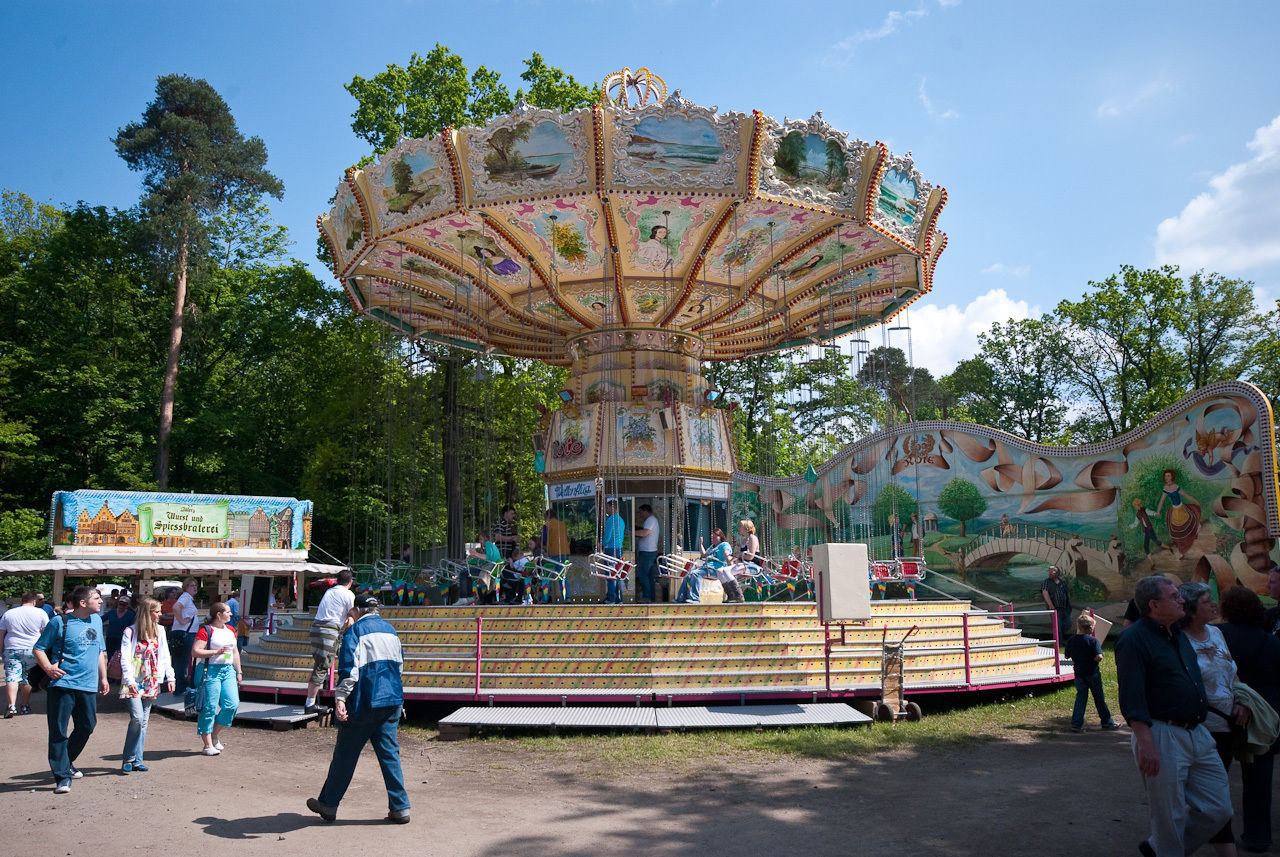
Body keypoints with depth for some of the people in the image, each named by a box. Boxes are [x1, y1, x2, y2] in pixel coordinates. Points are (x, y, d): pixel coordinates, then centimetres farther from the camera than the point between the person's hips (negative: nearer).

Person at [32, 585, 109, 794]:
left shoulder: (97, 620, 12)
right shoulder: (59, 622, -5)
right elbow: (38, 649, -1)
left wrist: (103, 677, 19)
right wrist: (48, 668, -17)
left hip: (88, 685, 6)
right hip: (63, 684, -5)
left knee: (87, 726, 11)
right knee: (58, 731, -4)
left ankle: (67, 762, 34)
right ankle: (62, 777, 1)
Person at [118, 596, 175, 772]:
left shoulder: (160, 630, 10)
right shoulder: (131, 631, -5)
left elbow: (164, 655, 13)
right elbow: (125, 658, -10)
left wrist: (170, 677, 7)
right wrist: (130, 681, -20)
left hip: (151, 682, 5)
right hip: (134, 682, -5)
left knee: (144, 721, 6)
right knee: (137, 718, -15)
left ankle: (138, 760, 12)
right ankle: (128, 759, 0)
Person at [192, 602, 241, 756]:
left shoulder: (230, 630, 16)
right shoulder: (205, 630, -6)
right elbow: (195, 651, -14)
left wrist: (238, 672, 20)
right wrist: (216, 652, -19)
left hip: (228, 670, 7)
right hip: (211, 670, -7)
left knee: (233, 704, -3)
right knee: (210, 707, -4)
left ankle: (215, 736, 17)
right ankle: (207, 745, 5)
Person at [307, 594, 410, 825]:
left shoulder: (355, 631, -6)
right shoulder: (390, 630, 14)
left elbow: (349, 668, -17)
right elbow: (399, 665, 21)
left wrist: (340, 698, -20)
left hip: (364, 702, -6)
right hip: (392, 700, 6)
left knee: (345, 753, 7)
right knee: (389, 752, 7)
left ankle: (328, 804, 21)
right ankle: (400, 808, 4)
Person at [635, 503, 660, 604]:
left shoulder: (650, 519, -13)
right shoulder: (655, 520, 20)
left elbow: (645, 532, -28)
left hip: (647, 552, -11)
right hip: (653, 551, 11)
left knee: (642, 575, -8)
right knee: (650, 575, 12)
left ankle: (647, 597, -8)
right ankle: (652, 597, 15)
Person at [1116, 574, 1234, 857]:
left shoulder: (1179, 634, 15)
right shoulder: (1134, 638, -13)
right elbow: (1131, 698, -18)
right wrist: (1146, 743, -24)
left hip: (1199, 735, 9)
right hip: (1162, 736, -9)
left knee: (1218, 811, 11)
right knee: (1169, 819, 1)